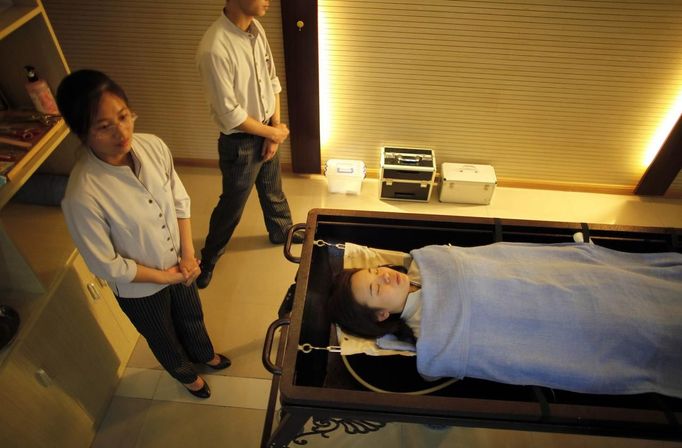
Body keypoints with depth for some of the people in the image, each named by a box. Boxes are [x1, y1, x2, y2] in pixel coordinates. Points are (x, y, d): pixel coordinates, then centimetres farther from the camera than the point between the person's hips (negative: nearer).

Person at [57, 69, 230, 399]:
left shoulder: (152, 146, -21)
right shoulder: (82, 196, -35)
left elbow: (180, 200, -6)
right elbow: (107, 265, -24)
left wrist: (188, 255, -11)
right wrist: (166, 276, -14)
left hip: (179, 266, 4)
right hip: (139, 288, -4)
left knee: (191, 315, 32)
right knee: (163, 337, 27)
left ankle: (204, 354, 65)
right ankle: (186, 374, 60)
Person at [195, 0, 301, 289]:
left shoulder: (256, 29, -4)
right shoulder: (214, 49, -29)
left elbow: (272, 81, 5)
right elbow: (230, 115, -26)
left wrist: (275, 128, -5)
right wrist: (274, 133, -13)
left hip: (267, 132, 7)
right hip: (240, 143, -7)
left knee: (273, 191, 27)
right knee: (232, 204, 11)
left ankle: (281, 231, 55)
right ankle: (209, 257, 36)